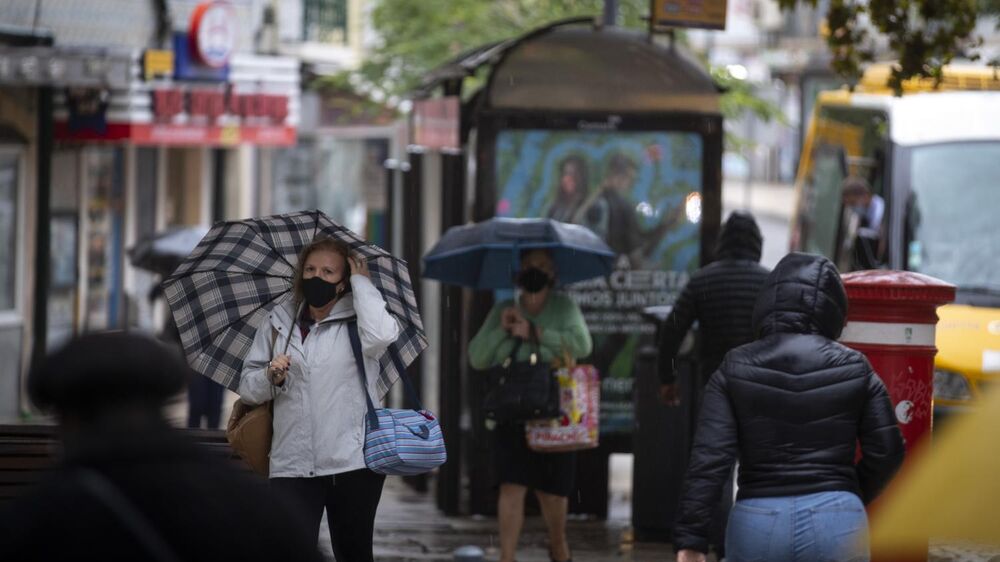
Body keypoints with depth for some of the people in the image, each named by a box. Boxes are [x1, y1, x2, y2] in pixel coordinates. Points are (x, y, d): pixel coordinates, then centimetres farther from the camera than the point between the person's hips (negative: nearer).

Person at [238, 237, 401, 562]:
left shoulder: (356, 320, 4)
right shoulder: (277, 324, 13)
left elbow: (381, 335, -21)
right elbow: (248, 388, 15)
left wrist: (361, 282, -7)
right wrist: (272, 378, -9)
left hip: (353, 462, -1)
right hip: (293, 467, 1)